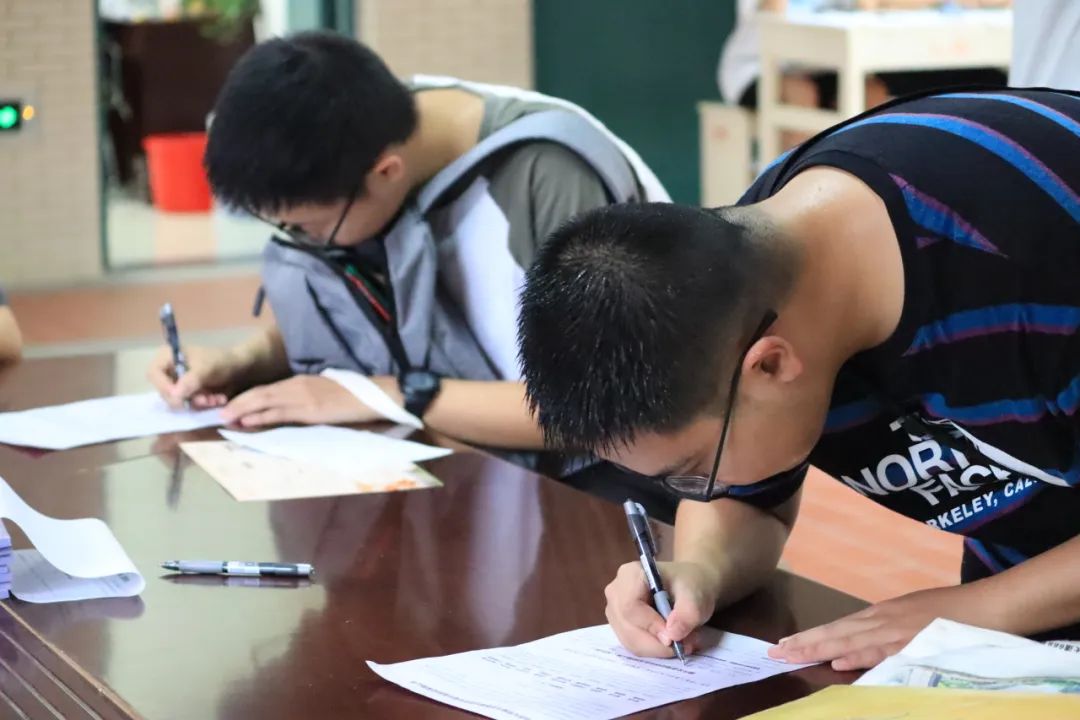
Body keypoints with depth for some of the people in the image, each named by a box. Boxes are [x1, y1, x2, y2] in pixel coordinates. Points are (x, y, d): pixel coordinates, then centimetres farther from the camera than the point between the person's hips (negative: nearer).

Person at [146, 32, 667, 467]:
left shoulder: (553, 177, -26)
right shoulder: (369, 144, -7)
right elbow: (316, 315, 9)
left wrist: (383, 395, -28)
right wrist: (236, 365, -11)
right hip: (474, 448, 7)